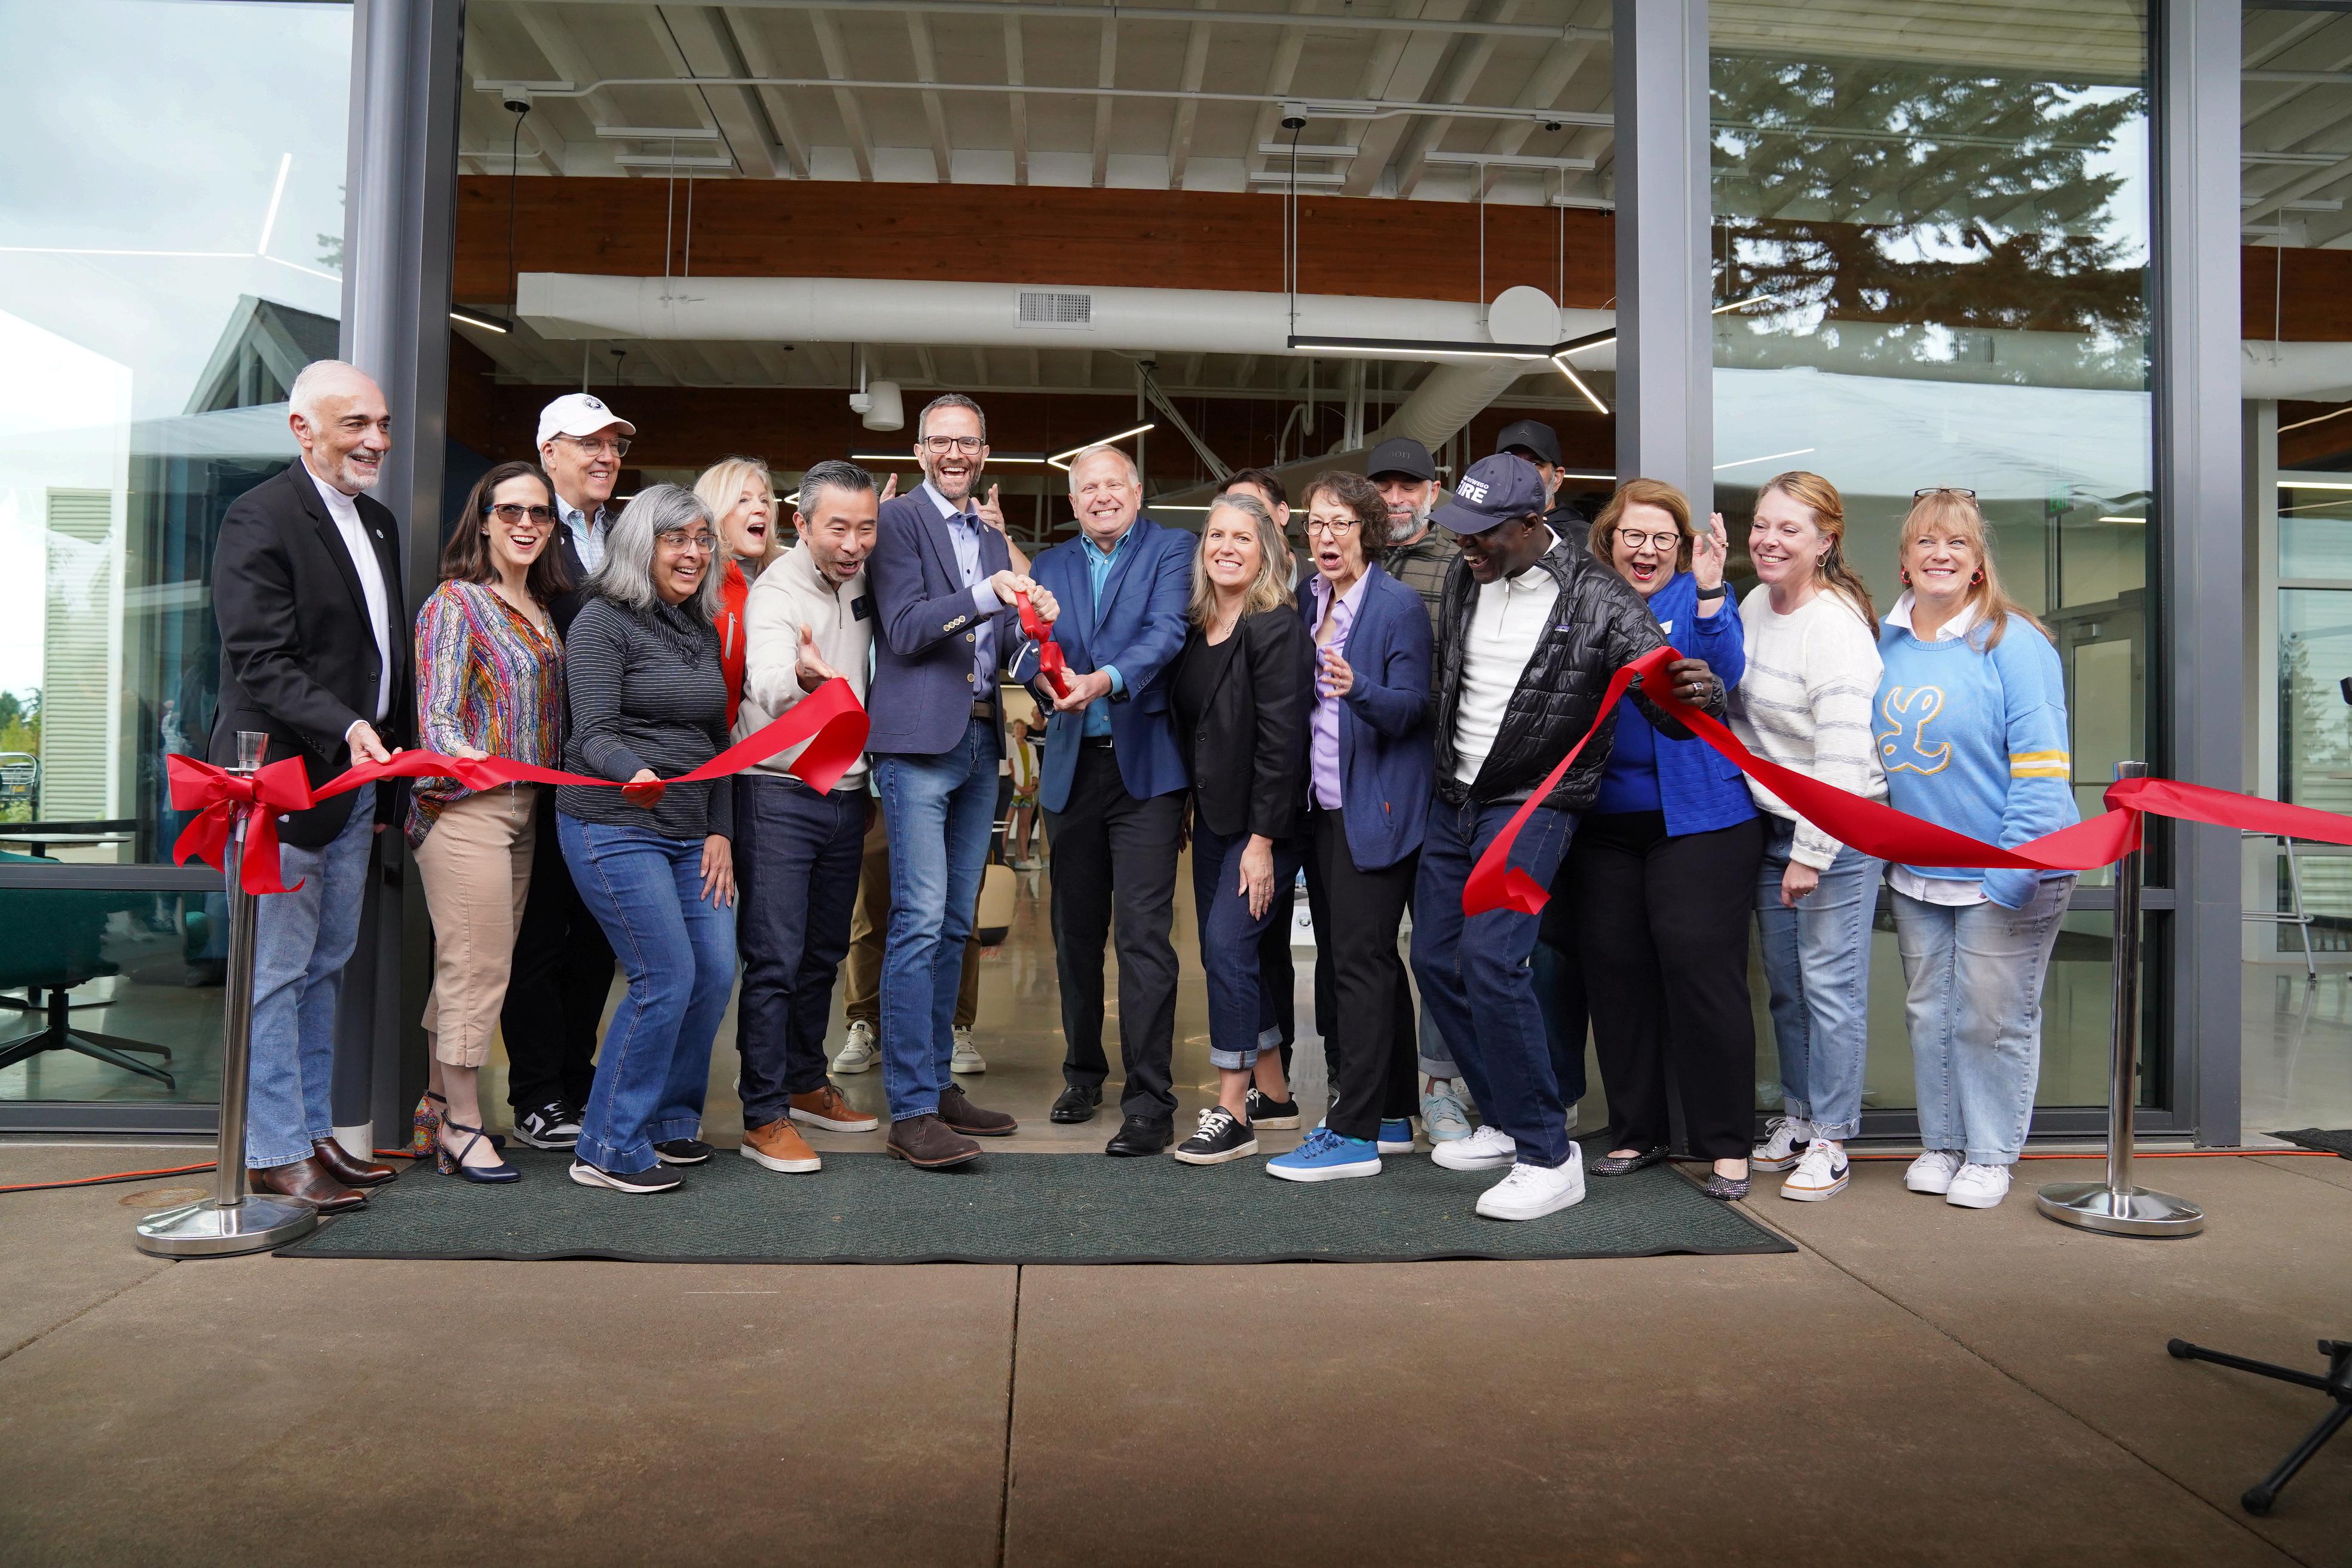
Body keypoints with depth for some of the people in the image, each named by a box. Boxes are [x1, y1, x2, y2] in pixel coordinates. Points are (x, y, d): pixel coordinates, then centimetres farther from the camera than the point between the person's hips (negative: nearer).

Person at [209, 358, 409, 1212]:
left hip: (359, 781, 8)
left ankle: (312, 1132, 25)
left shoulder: (379, 522, 15)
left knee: (326, 967, 14)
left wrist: (391, 782, 16)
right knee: (277, 971, 0)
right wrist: (345, 730, -30)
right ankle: (275, 1153, 11)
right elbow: (259, 663, -18)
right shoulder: (259, 518, -10)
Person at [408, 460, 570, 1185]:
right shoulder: (456, 603, -6)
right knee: (475, 968, -5)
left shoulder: (542, 609, 16)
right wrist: (471, 761, -24)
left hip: (524, 810, 7)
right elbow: (438, 718, -11)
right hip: (465, 806, -7)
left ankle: (439, 1104, 23)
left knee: (475, 967, 12)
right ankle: (461, 1127, 6)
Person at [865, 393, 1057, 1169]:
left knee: (955, 926, 11)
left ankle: (937, 1084, 20)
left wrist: (1031, 624, -2)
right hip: (920, 742, -7)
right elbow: (907, 629, -13)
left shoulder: (993, 540, 20)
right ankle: (911, 1113, -7)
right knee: (919, 922, -11)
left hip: (979, 742, 7)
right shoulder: (899, 520, -1)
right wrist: (987, 595, -23)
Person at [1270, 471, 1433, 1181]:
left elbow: (1410, 707, -15)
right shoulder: (1305, 601, 12)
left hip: (1376, 809, -8)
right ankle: (1392, 1116, 24)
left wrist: (1357, 687, -31)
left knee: (1360, 961, -8)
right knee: (1351, 960, 12)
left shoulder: (1400, 605, -9)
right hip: (1324, 806, 8)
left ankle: (1355, 1133, -2)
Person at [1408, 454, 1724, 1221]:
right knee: (1436, 961, 9)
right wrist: (1441, 769, 13)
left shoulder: (1599, 599, -14)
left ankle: (1548, 1158, -7)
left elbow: (1669, 710, -17)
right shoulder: (1464, 579, 3)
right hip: (1453, 798, 7)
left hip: (1533, 805, -7)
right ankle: (1505, 1122, 26)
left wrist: (1700, 692, -39)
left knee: (1490, 961, -20)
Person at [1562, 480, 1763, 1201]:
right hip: (1605, 818, 4)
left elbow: (1723, 672, -17)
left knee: (1700, 967, -6)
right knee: (1613, 969, 7)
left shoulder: (1699, 597, 1)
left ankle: (1728, 1145, 6)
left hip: (1695, 815, -4)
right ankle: (1636, 1131, 21)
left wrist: (1708, 592, -31)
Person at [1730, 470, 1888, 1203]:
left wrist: (1812, 852, -20)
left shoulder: (1836, 628, -19)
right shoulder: (1755, 604, 7)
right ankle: (1797, 1116, 28)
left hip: (1838, 832, -8)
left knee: (1829, 981, -2)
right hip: (1771, 823, 8)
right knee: (1783, 979, 14)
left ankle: (1829, 1141, 9)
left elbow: (1843, 756, -22)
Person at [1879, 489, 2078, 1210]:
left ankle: (1989, 1156, 20)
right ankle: (1941, 1144, 28)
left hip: (2003, 875, -5)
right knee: (1928, 1013, 13)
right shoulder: (1887, 643, 6)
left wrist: (2016, 868, -19)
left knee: (1993, 1018, 4)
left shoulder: (2013, 643, -11)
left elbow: (2043, 765, -14)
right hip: (1916, 873, 6)